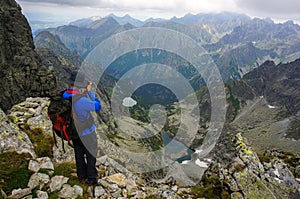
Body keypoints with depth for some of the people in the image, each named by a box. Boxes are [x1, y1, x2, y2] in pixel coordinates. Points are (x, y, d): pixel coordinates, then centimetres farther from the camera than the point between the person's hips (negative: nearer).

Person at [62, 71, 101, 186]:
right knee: (90, 155, 15)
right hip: (86, 132, -6)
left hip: (74, 132, 7)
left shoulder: (64, 96, -12)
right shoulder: (81, 100, -34)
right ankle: (91, 179, 29)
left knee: (79, 154, 23)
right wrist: (89, 91, -13)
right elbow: (97, 106, -19)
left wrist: (84, 92, -3)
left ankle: (81, 176, 41)